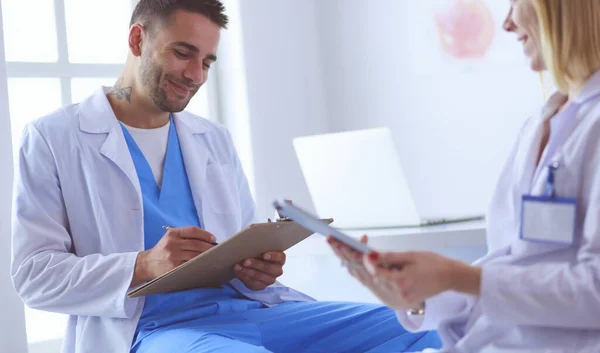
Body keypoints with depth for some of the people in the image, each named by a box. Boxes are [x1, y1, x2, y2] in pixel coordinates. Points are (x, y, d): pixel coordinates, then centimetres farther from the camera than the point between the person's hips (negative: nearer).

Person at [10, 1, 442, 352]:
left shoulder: (215, 139, 19)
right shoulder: (53, 139, 5)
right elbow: (33, 274, -2)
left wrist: (260, 270, -5)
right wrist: (144, 267, -19)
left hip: (244, 306, 6)